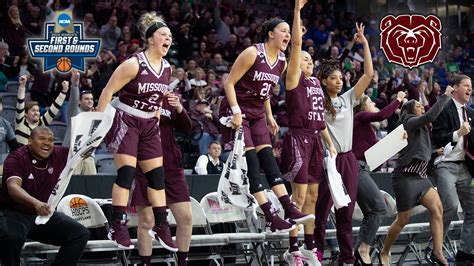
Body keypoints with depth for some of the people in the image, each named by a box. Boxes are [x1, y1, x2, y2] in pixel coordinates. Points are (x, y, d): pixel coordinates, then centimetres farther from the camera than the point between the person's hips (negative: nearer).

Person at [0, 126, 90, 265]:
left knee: (81, 233, -8)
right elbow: (13, 187, -33)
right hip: (14, 213, -6)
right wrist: (35, 203, -52)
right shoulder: (16, 158, -16)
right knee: (11, 237, -38)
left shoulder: (59, 155, 0)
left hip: (44, 214, 6)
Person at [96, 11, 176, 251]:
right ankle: (118, 228, -12)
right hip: (124, 121, -7)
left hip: (148, 125, 7)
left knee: (157, 175, 4)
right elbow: (108, 91, -14)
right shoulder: (134, 65, -16)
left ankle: (161, 227, 11)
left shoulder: (167, 68, 5)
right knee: (126, 172, -15)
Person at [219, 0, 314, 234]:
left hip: (256, 114, 7)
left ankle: (289, 211, -6)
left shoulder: (282, 62, 5)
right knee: (251, 161, -11)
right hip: (237, 111, -7)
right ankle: (270, 219, -15)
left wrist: (269, 116, 16)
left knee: (268, 159, 0)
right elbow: (229, 83, -15)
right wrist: (236, 111, -23)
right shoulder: (253, 53, -17)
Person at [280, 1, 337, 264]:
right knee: (300, 195, -8)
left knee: (313, 196, 10)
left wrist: (330, 142, 17)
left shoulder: (316, 82, 18)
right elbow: (296, 43, -13)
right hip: (298, 138, -8)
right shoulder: (294, 78, -3)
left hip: (315, 139, 8)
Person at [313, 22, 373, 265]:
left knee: (346, 211, 6)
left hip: (348, 159, 4)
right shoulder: (318, 102, 0)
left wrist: (365, 44, 1)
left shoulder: (348, 98, 10)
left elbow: (368, 74, 5)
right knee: (322, 209, 1)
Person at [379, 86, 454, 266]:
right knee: (403, 219, -2)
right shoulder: (410, 122, -6)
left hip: (419, 177, 8)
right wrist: (445, 96, -17)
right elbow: (430, 116, -23)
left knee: (437, 208, -11)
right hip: (405, 176, -8)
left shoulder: (421, 127, 22)